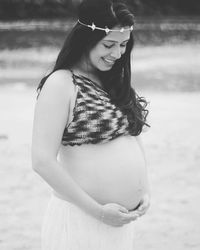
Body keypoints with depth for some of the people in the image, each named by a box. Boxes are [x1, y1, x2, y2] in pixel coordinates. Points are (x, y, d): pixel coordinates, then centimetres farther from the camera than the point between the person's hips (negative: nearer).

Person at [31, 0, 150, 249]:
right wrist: (97, 211, -17)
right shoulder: (61, 84, -13)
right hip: (79, 218, -7)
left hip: (120, 219, 7)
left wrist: (145, 190, 4)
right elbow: (42, 161, -18)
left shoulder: (117, 82, 9)